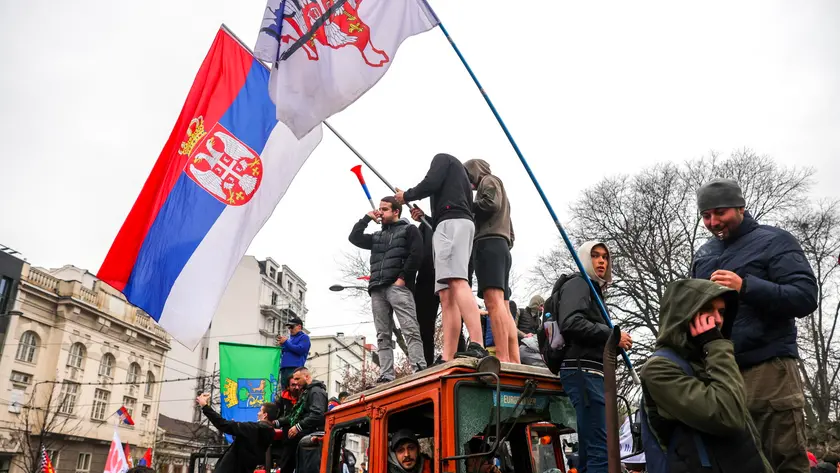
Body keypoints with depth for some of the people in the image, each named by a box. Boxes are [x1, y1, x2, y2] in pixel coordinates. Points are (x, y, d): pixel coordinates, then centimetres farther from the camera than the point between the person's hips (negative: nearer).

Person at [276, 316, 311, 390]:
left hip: (295, 368, -8)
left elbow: (301, 350, -12)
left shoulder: (304, 337, 5)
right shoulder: (290, 338, 27)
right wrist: (281, 345, 8)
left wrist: (286, 342, -5)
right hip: (284, 368, 8)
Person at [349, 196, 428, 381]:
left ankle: (420, 370, -21)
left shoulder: (409, 230, 12)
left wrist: (403, 277, -12)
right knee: (383, 336, -1)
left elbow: (416, 253, -3)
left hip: (398, 286, -6)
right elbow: (354, 237, 20)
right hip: (377, 290, 6)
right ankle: (386, 376, -3)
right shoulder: (377, 236, 29)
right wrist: (367, 218, 19)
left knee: (410, 330, -15)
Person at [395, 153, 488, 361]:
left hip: (452, 223, -9)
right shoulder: (462, 176, 37)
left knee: (457, 281, -25)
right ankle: (447, 359, -14)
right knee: (447, 296, -3)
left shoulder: (443, 158, 15)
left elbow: (431, 183, -4)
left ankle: (477, 346, -39)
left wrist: (406, 196, 13)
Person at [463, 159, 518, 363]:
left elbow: (491, 204, -10)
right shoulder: (500, 194, 37)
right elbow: (510, 235, 31)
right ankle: (514, 362, -10)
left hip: (489, 243, -9)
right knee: (503, 306, -1)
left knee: (493, 300, -22)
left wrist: (467, 207, 5)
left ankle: (502, 358, -33)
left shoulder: (489, 181, 13)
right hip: (501, 246, 10)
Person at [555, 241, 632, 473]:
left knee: (590, 451, 9)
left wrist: (614, 345, 9)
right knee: (602, 450, -17)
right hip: (583, 371, -10)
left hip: (591, 373, 10)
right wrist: (612, 336, -13)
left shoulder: (594, 290, 29)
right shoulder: (578, 283, 0)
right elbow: (570, 324, -19)